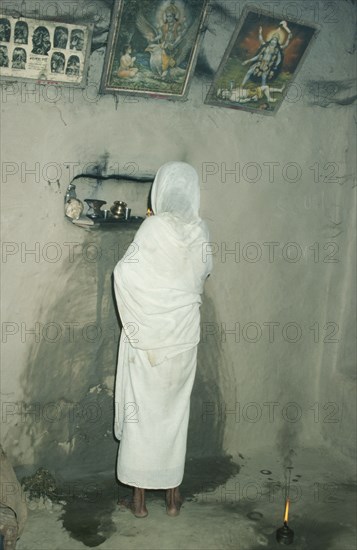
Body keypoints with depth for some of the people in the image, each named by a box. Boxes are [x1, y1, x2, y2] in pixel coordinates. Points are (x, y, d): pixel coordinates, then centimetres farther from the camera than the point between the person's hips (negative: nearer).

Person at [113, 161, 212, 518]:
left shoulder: (155, 227, -14)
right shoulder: (201, 232, -2)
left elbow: (125, 274, -16)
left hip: (148, 336, -4)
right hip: (184, 335, 4)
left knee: (142, 409, 8)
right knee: (175, 409, 14)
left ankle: (140, 494, 19)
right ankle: (173, 493, 25)